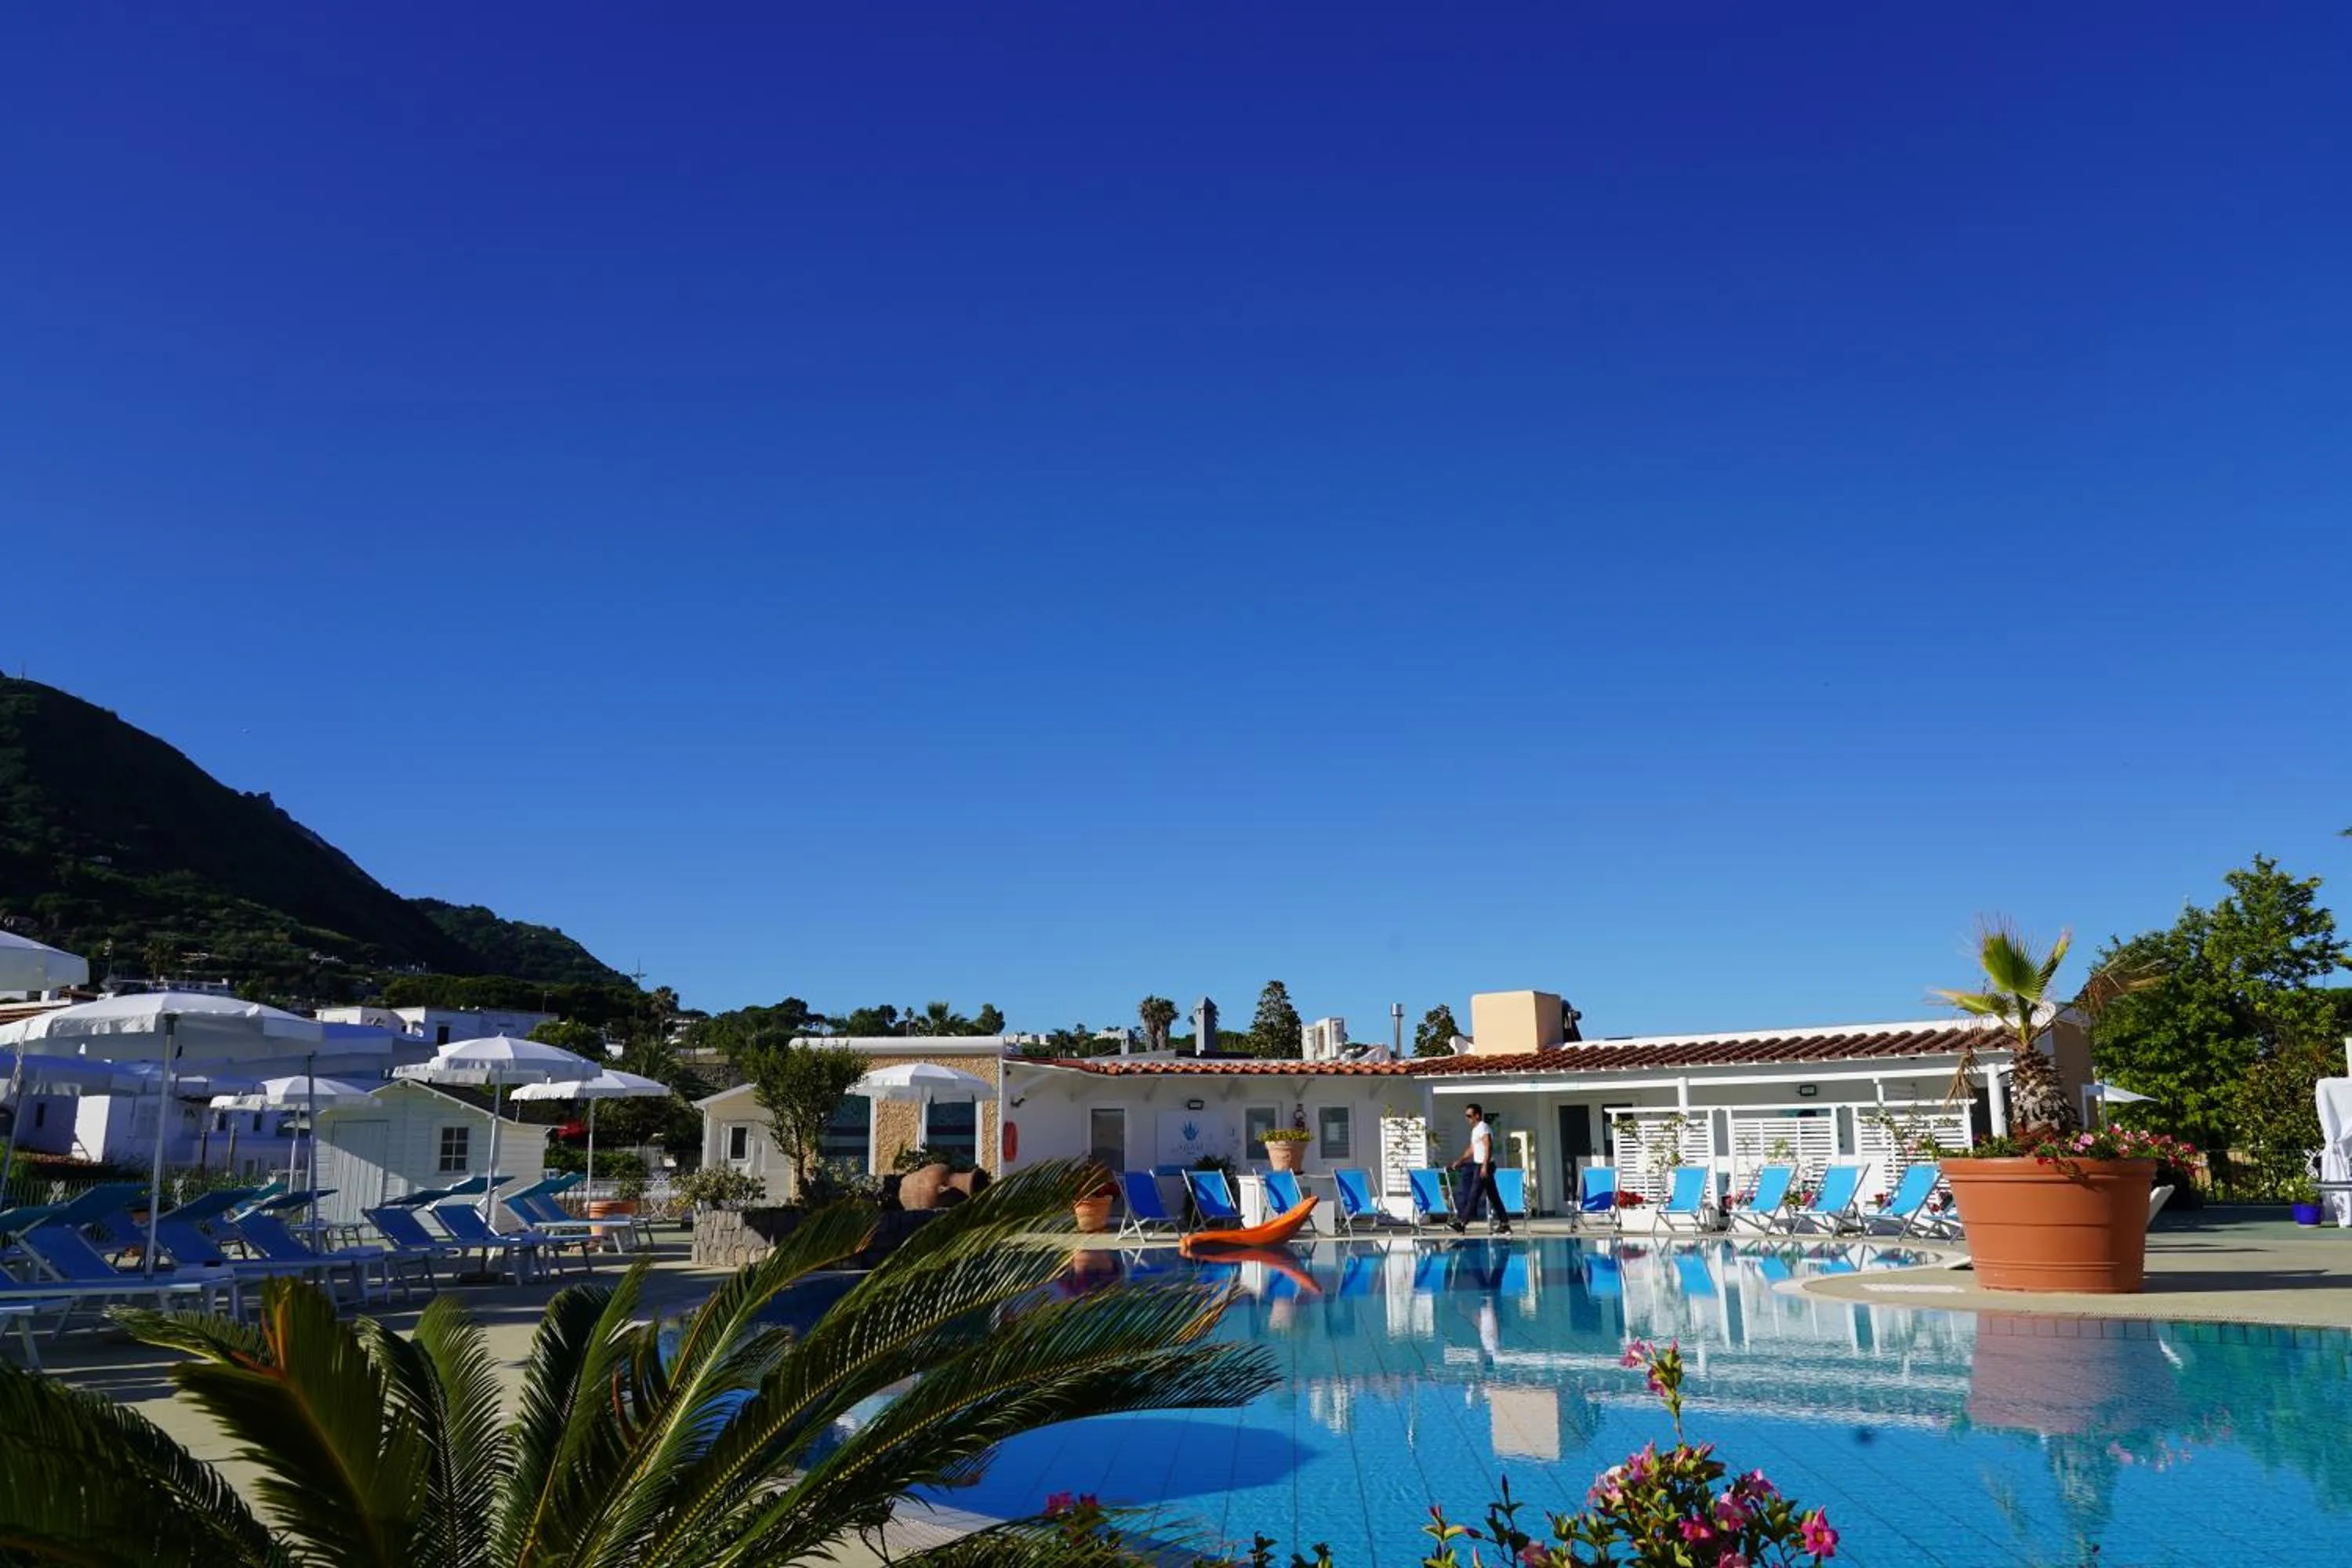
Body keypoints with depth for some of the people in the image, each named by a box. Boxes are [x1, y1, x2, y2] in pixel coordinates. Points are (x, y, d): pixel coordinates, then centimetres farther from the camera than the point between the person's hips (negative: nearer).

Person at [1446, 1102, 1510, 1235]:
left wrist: (1485, 1166, -26)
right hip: (1479, 1165, 10)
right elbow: (1472, 1149, 25)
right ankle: (1504, 1224, 11)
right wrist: (1460, 1161, 18)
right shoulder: (1475, 1129, 18)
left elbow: (1489, 1147, -20)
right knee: (1493, 1196, 9)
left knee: (1474, 1195, -9)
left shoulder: (1483, 1127, -11)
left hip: (1484, 1166, -10)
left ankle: (1462, 1222, -9)